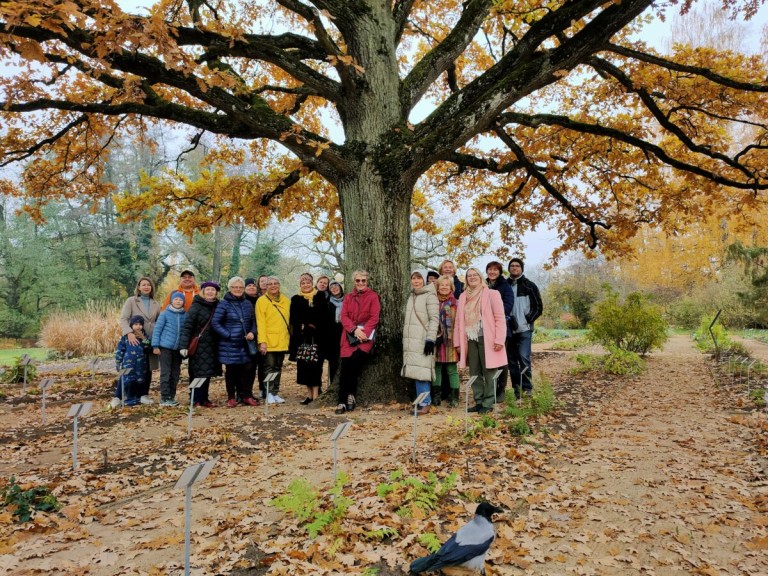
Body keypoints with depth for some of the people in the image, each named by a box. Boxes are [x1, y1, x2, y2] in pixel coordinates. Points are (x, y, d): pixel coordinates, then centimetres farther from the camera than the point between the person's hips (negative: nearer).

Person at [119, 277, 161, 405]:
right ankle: (139, 395, 8)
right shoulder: (131, 301, 0)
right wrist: (129, 333, -25)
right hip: (136, 339, -4)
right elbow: (123, 319, -9)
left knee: (149, 368, 5)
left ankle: (144, 394, 17)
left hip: (151, 340, 4)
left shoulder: (155, 304, 14)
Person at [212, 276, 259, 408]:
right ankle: (231, 398, 15)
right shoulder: (224, 304, -5)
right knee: (231, 371, 5)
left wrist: (252, 332, -2)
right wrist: (228, 335, -13)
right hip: (229, 345, -3)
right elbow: (215, 323, -9)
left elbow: (253, 322, 17)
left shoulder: (248, 304, 10)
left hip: (245, 344, 4)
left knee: (246, 370, 2)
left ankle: (247, 396, 12)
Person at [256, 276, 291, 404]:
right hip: (269, 342, -5)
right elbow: (260, 323, -10)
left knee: (278, 368, 11)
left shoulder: (286, 300, 11)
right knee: (270, 367, -2)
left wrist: (289, 337, 11)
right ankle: (270, 394, 6)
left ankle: (276, 393, 18)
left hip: (282, 341, 5)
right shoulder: (262, 301, -4)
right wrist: (262, 341, -17)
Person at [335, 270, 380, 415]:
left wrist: (363, 331, -16)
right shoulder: (348, 297, 16)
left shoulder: (373, 296, 6)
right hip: (349, 336, 3)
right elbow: (344, 316, 5)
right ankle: (342, 402, -3)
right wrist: (354, 329, -12)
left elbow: (374, 318, -3)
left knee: (354, 363, -22)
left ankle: (351, 395, -4)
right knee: (345, 367, -7)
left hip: (365, 336, -3)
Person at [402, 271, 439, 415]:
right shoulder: (411, 297, 18)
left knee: (421, 371, -10)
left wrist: (430, 339, -18)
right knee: (416, 371, 5)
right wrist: (405, 340, 22)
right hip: (411, 341, 7)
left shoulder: (429, 296, -5)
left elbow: (434, 319, -11)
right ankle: (425, 402, 11)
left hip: (422, 340, -7)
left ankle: (425, 404, -5)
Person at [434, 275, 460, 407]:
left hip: (450, 340, -3)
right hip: (436, 339, 3)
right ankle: (436, 396, 16)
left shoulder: (454, 303, 1)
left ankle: (454, 397, 9)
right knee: (436, 368, 7)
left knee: (451, 369, 1)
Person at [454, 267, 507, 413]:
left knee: (488, 372, -1)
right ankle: (479, 402, 18)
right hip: (470, 340, 5)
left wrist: (499, 339, -13)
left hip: (487, 339, -5)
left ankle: (488, 403, 6)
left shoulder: (492, 294, 0)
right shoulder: (463, 297, 14)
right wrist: (458, 342, 8)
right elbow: (459, 321, 13)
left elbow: (500, 318, -5)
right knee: (474, 373, 9)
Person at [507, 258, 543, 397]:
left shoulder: (529, 286, 2)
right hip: (509, 329, 3)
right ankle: (517, 388, 16)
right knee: (512, 360, 6)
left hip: (524, 329, -3)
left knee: (524, 358, -11)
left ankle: (527, 387, 0)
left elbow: (539, 307, 3)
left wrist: (528, 319, -7)